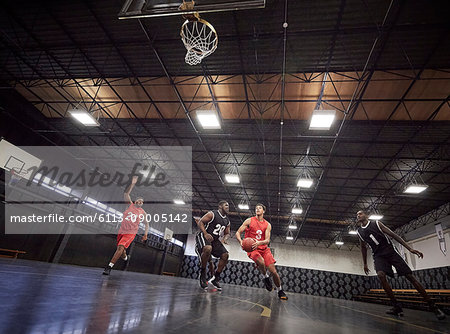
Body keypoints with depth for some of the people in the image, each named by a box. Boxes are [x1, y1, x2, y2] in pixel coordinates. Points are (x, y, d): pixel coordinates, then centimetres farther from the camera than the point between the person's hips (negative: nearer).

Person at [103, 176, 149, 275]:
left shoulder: (143, 213, 6)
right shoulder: (130, 205, 5)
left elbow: (147, 223, 15)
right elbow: (126, 193, -8)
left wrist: (145, 235, 6)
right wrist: (132, 184, -17)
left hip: (131, 233, -2)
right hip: (122, 231, 2)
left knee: (121, 247, -21)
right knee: (121, 249, 15)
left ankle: (109, 267, -16)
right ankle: (125, 258, 47)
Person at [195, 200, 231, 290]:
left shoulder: (227, 221, 8)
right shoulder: (212, 214, -13)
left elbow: (227, 233, 17)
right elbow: (200, 222, -14)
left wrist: (225, 238, -7)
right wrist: (206, 234, -26)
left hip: (215, 240, 8)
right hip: (203, 236, -7)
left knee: (225, 255, -4)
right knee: (208, 249, -37)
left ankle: (215, 278, 9)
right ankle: (202, 273, -15)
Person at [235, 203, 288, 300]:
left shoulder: (267, 225, 4)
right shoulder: (249, 221, -1)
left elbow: (267, 240, -6)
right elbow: (238, 232, -3)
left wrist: (259, 242, -29)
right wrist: (241, 241, -24)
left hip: (264, 248, 3)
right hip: (252, 248, -3)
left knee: (273, 271, 0)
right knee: (261, 262, -33)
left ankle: (280, 291, 25)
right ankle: (266, 277, -2)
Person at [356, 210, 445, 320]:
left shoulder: (376, 223, -6)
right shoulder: (359, 231, 4)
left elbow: (393, 235, -6)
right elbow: (363, 247, 15)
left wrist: (410, 249, -12)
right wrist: (365, 264, 18)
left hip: (390, 251, -2)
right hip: (378, 256, 2)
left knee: (409, 276, -6)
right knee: (380, 275, -25)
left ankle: (433, 306, 10)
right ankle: (397, 307, -14)